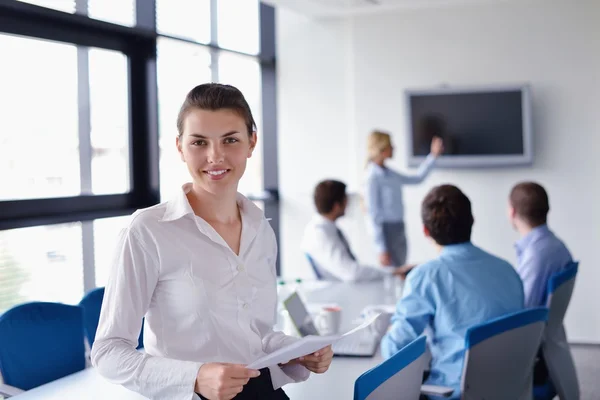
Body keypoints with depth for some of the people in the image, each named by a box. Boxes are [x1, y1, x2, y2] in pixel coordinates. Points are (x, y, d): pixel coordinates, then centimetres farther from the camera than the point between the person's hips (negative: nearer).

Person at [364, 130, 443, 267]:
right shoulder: (373, 177, -14)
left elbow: (417, 178, 22)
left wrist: (433, 155, 19)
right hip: (387, 231, -8)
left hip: (399, 230, 8)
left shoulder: (389, 173, 7)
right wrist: (381, 250, -15)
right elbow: (374, 215, -14)